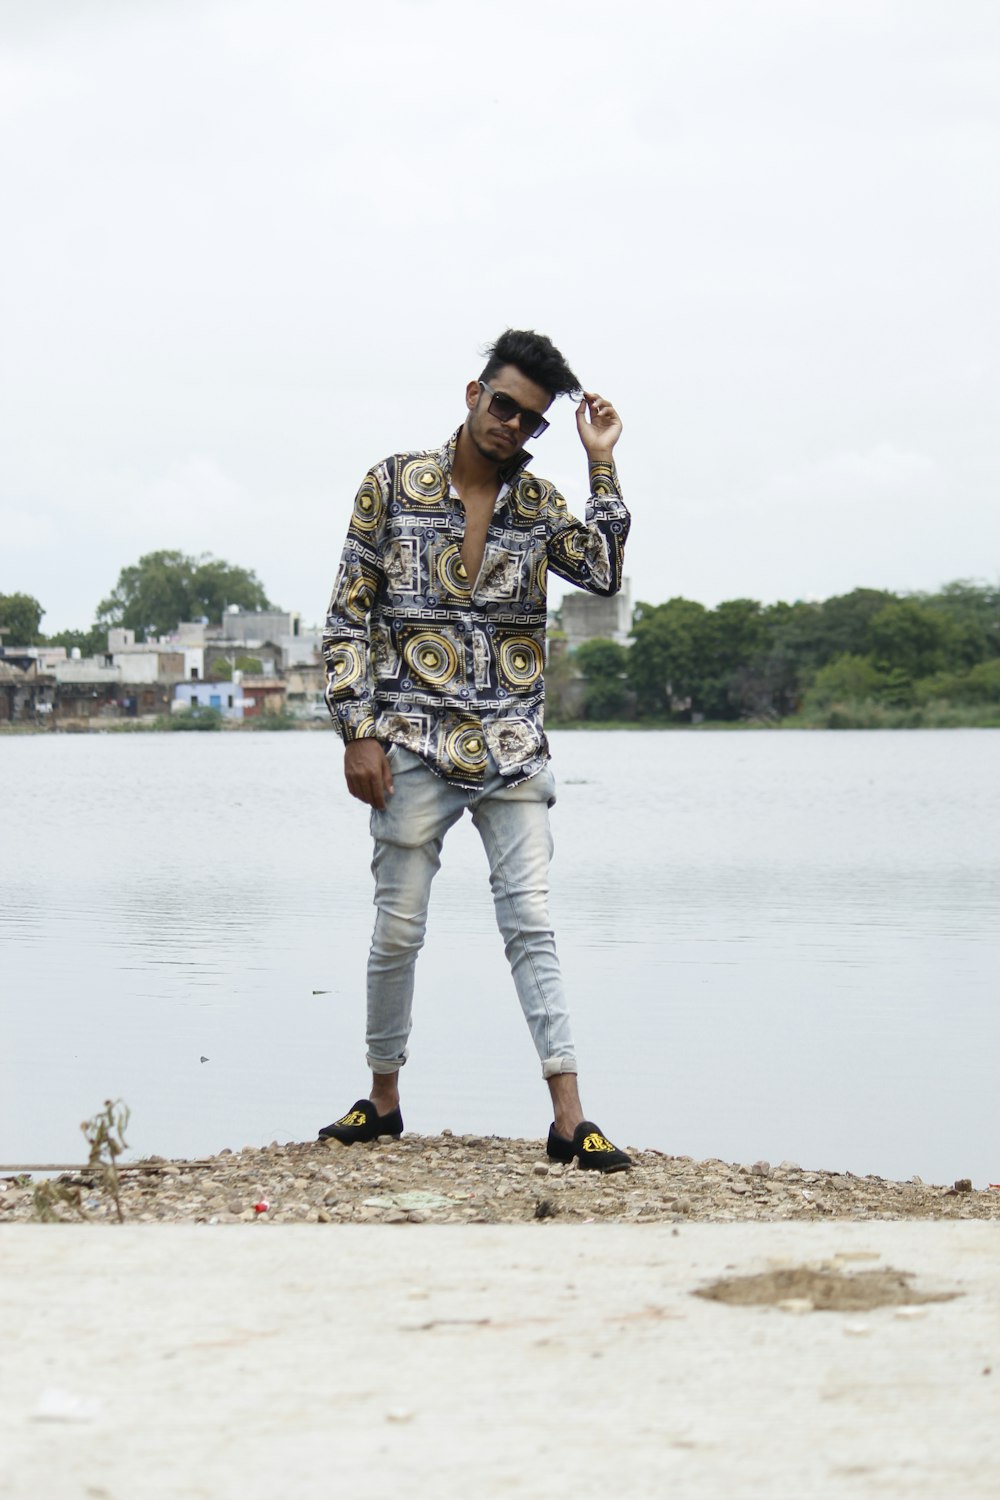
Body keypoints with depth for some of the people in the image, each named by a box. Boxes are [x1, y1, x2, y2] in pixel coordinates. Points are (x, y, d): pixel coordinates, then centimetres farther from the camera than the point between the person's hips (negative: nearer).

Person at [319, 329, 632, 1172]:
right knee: (398, 929, 6)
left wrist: (602, 465, -6)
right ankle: (384, 1101, 23)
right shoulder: (393, 485, 1)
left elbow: (605, 573, -8)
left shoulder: (539, 503, 9)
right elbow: (348, 617, 0)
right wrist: (358, 734, -7)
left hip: (513, 750, 2)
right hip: (415, 747, -1)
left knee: (532, 926, -3)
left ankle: (569, 1120, -6)